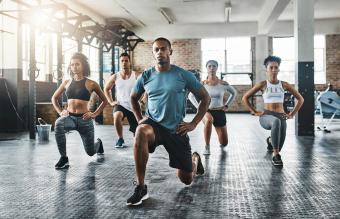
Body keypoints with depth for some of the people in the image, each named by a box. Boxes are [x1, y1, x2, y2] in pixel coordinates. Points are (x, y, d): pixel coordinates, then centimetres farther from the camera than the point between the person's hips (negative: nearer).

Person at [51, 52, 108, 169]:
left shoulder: (91, 84, -3)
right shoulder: (67, 82, 5)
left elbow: (104, 100, 6)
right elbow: (54, 98, 18)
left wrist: (95, 114, -2)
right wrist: (60, 111, 4)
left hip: (84, 119, -2)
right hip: (69, 117, 2)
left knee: (90, 152, 9)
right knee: (58, 124, -36)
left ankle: (98, 143, 49)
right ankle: (63, 158, -24)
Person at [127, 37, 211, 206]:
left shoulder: (183, 75, -7)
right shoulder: (146, 76, 0)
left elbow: (205, 98, 0)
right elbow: (133, 98, 18)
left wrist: (194, 124, -6)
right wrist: (139, 119, 5)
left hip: (176, 129, 0)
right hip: (153, 124, 1)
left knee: (186, 180, 8)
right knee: (141, 131, -39)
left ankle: (195, 158, 47)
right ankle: (141, 188, -28)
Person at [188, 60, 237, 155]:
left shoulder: (223, 84, -4)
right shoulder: (202, 84, -5)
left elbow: (234, 93, 15)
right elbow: (190, 95, 7)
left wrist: (227, 105, 7)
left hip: (220, 113, 2)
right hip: (206, 111, -2)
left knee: (224, 143, 5)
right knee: (209, 119, -42)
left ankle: (221, 144, 46)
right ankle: (207, 147, -28)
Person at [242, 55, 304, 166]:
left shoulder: (284, 85, 8)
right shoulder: (262, 84, 3)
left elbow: (300, 99, 16)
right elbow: (245, 98, 5)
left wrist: (292, 114, 7)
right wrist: (255, 112, -1)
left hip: (281, 116, 3)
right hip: (266, 116, -3)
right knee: (276, 121, -40)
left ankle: (270, 141, 24)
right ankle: (276, 156, -32)